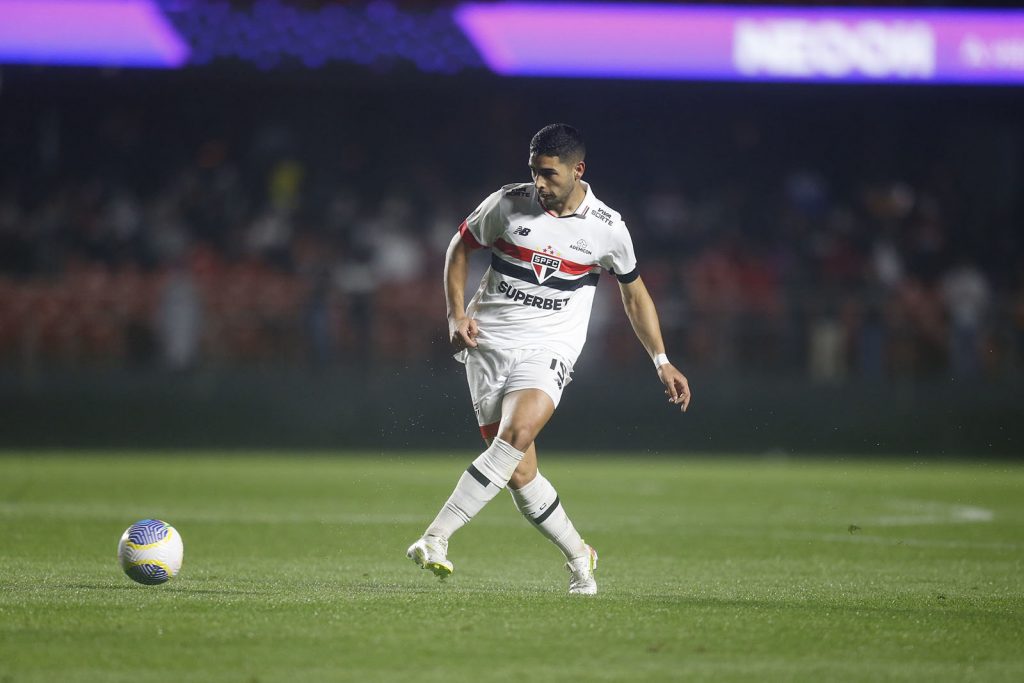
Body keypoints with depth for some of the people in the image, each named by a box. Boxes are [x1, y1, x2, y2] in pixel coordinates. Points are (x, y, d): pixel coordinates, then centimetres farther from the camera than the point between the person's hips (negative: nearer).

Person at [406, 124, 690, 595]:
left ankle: (435, 539, -29)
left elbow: (634, 294, 15)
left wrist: (662, 362, 13)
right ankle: (578, 557, 15)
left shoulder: (606, 228, 0)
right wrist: (456, 313, 2)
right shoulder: (508, 204, -1)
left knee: (516, 435, -29)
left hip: (547, 350, -1)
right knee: (520, 474, -6)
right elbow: (461, 247, 15)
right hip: (487, 343, 1)